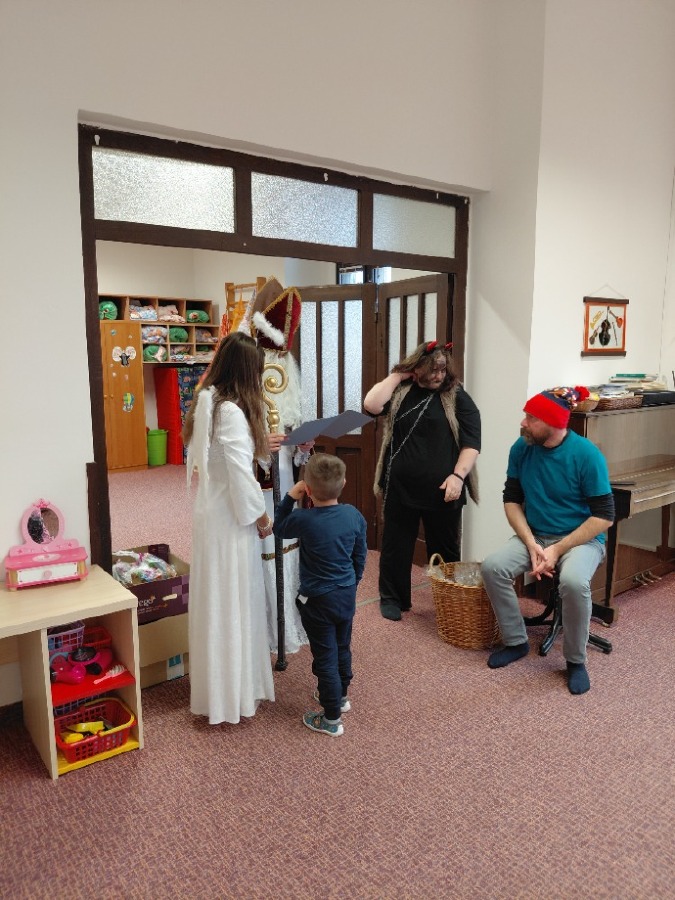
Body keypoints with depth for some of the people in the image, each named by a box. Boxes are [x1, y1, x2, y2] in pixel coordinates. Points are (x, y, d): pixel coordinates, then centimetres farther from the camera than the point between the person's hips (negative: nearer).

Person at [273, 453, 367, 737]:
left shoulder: (304, 520, -23)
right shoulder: (354, 515, -8)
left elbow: (279, 528, 0)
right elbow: (360, 557, 4)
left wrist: (289, 498, 0)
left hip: (318, 601, -6)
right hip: (347, 595, 6)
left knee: (325, 657, 6)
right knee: (343, 648, 24)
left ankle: (332, 719, 18)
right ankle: (341, 695, 45)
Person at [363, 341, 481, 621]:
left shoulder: (457, 397, -1)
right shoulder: (400, 392, 5)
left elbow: (472, 442, -5)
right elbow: (371, 405, -13)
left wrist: (458, 475, -17)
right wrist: (397, 376, -7)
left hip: (442, 490, -1)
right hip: (401, 488, 2)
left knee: (444, 548, 12)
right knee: (396, 545, 12)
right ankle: (392, 598, 28)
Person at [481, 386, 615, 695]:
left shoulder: (587, 455, -19)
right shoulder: (521, 448, -7)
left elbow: (604, 516, -16)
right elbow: (511, 500, 1)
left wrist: (558, 549, -21)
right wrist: (531, 544, -13)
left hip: (582, 539, -4)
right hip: (535, 535, 4)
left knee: (573, 582, -35)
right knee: (492, 567, -20)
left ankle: (576, 660, -8)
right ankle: (516, 642, 3)